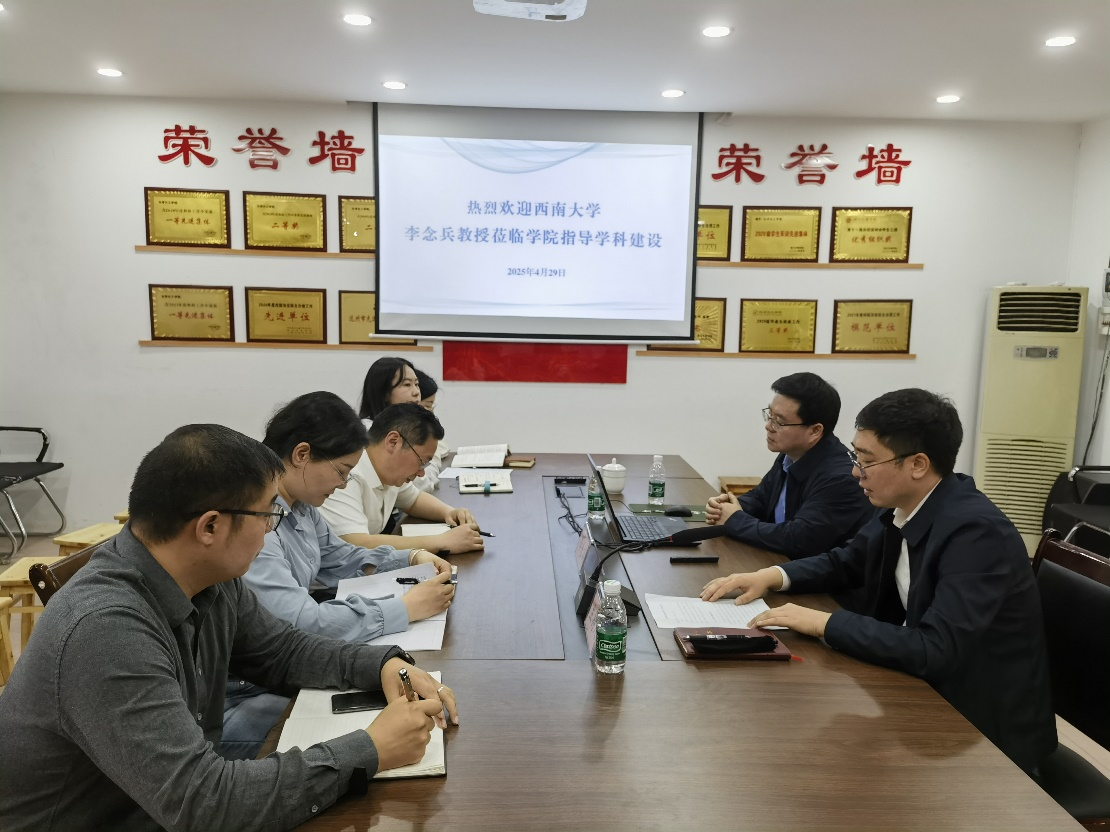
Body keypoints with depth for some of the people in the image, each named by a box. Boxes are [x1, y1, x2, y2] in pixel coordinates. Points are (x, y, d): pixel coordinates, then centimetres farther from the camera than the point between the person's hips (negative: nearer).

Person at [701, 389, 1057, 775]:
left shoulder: (977, 532, -27)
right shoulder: (902, 508, -4)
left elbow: (932, 650, -33)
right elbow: (844, 563, 12)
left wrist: (824, 622, -27)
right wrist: (772, 576, -4)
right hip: (927, 690, 6)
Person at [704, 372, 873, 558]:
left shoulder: (841, 478, -25)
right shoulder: (790, 455, 0)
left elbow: (796, 540, -29)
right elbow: (760, 497, 14)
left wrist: (735, 521, -17)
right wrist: (730, 506, -7)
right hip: (780, 562, 7)